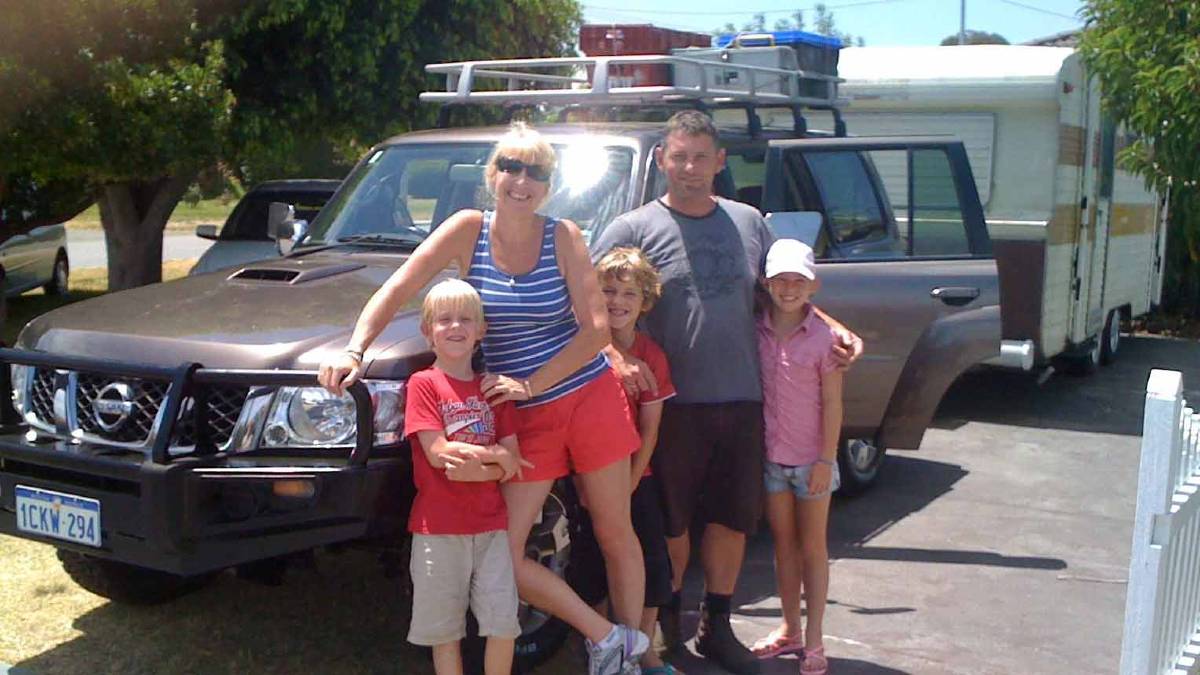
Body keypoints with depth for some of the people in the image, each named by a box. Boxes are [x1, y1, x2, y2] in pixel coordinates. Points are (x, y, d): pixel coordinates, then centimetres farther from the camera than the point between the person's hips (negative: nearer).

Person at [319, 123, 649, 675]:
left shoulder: (563, 237, -5)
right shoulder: (469, 230, -3)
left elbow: (596, 329, -9)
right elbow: (395, 292, -5)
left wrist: (531, 384, -15)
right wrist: (355, 350, -19)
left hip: (589, 397, -1)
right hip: (524, 419, 1)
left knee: (616, 535, 9)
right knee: (501, 556, -4)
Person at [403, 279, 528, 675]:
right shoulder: (423, 384, -3)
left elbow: (512, 462, 3)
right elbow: (437, 453, -13)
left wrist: (475, 468, -16)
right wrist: (496, 456, -8)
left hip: (491, 525, 3)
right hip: (438, 527, -3)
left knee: (504, 624, 3)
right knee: (444, 630, 6)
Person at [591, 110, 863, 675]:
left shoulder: (749, 223, 11)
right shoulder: (634, 229, -1)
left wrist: (835, 329, 7)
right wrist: (618, 358, -22)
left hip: (741, 400, 4)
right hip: (673, 402, -4)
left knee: (734, 516, 11)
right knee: (670, 519, 8)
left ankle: (716, 625, 27)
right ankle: (667, 616, 29)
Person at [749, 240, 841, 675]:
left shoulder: (823, 337, -11)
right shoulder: (755, 333, -2)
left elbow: (832, 405, -9)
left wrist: (826, 459, -12)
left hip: (811, 459, -3)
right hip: (770, 455, 3)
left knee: (813, 546, 8)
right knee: (784, 542, 14)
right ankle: (790, 629, 27)